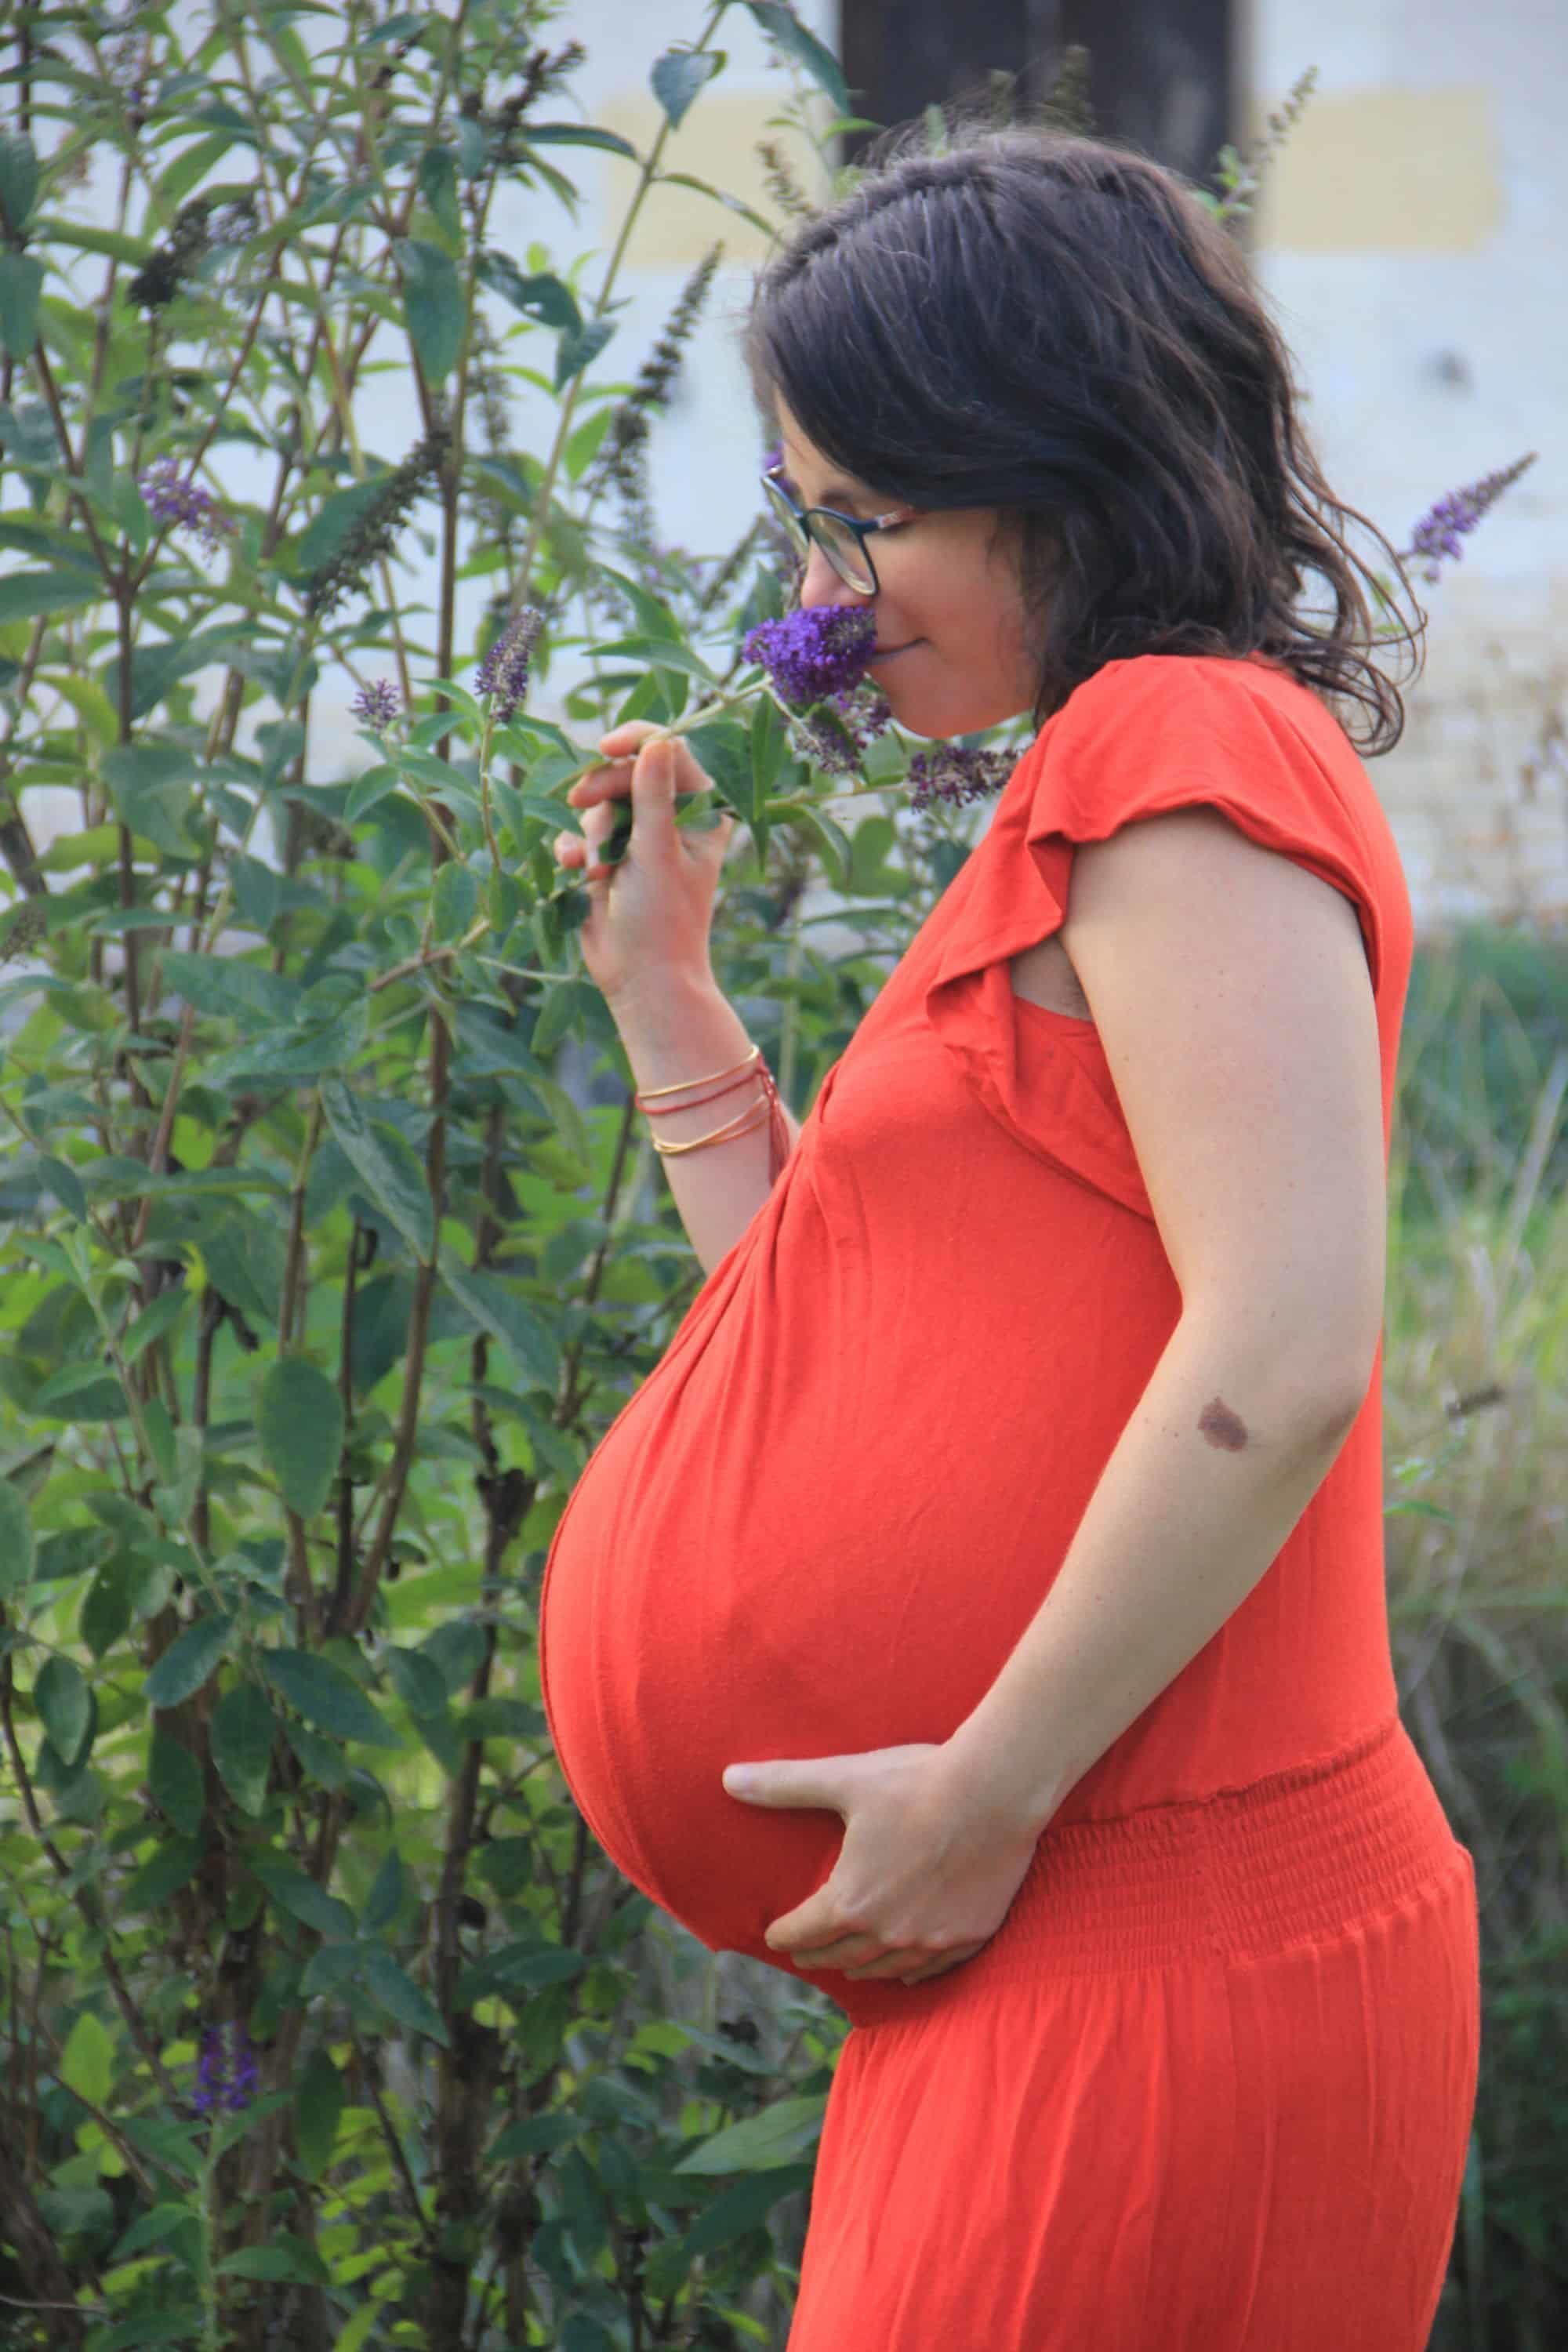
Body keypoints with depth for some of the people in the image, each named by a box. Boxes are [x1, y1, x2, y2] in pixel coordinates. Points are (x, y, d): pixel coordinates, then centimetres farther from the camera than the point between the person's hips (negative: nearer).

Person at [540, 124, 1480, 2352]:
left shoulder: (1185, 749, -12)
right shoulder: (1082, 820, 18)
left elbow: (1278, 1358, -23)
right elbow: (866, 1331, 22)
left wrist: (991, 1793, -19)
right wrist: (662, 990, 17)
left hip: (1156, 1973, -10)